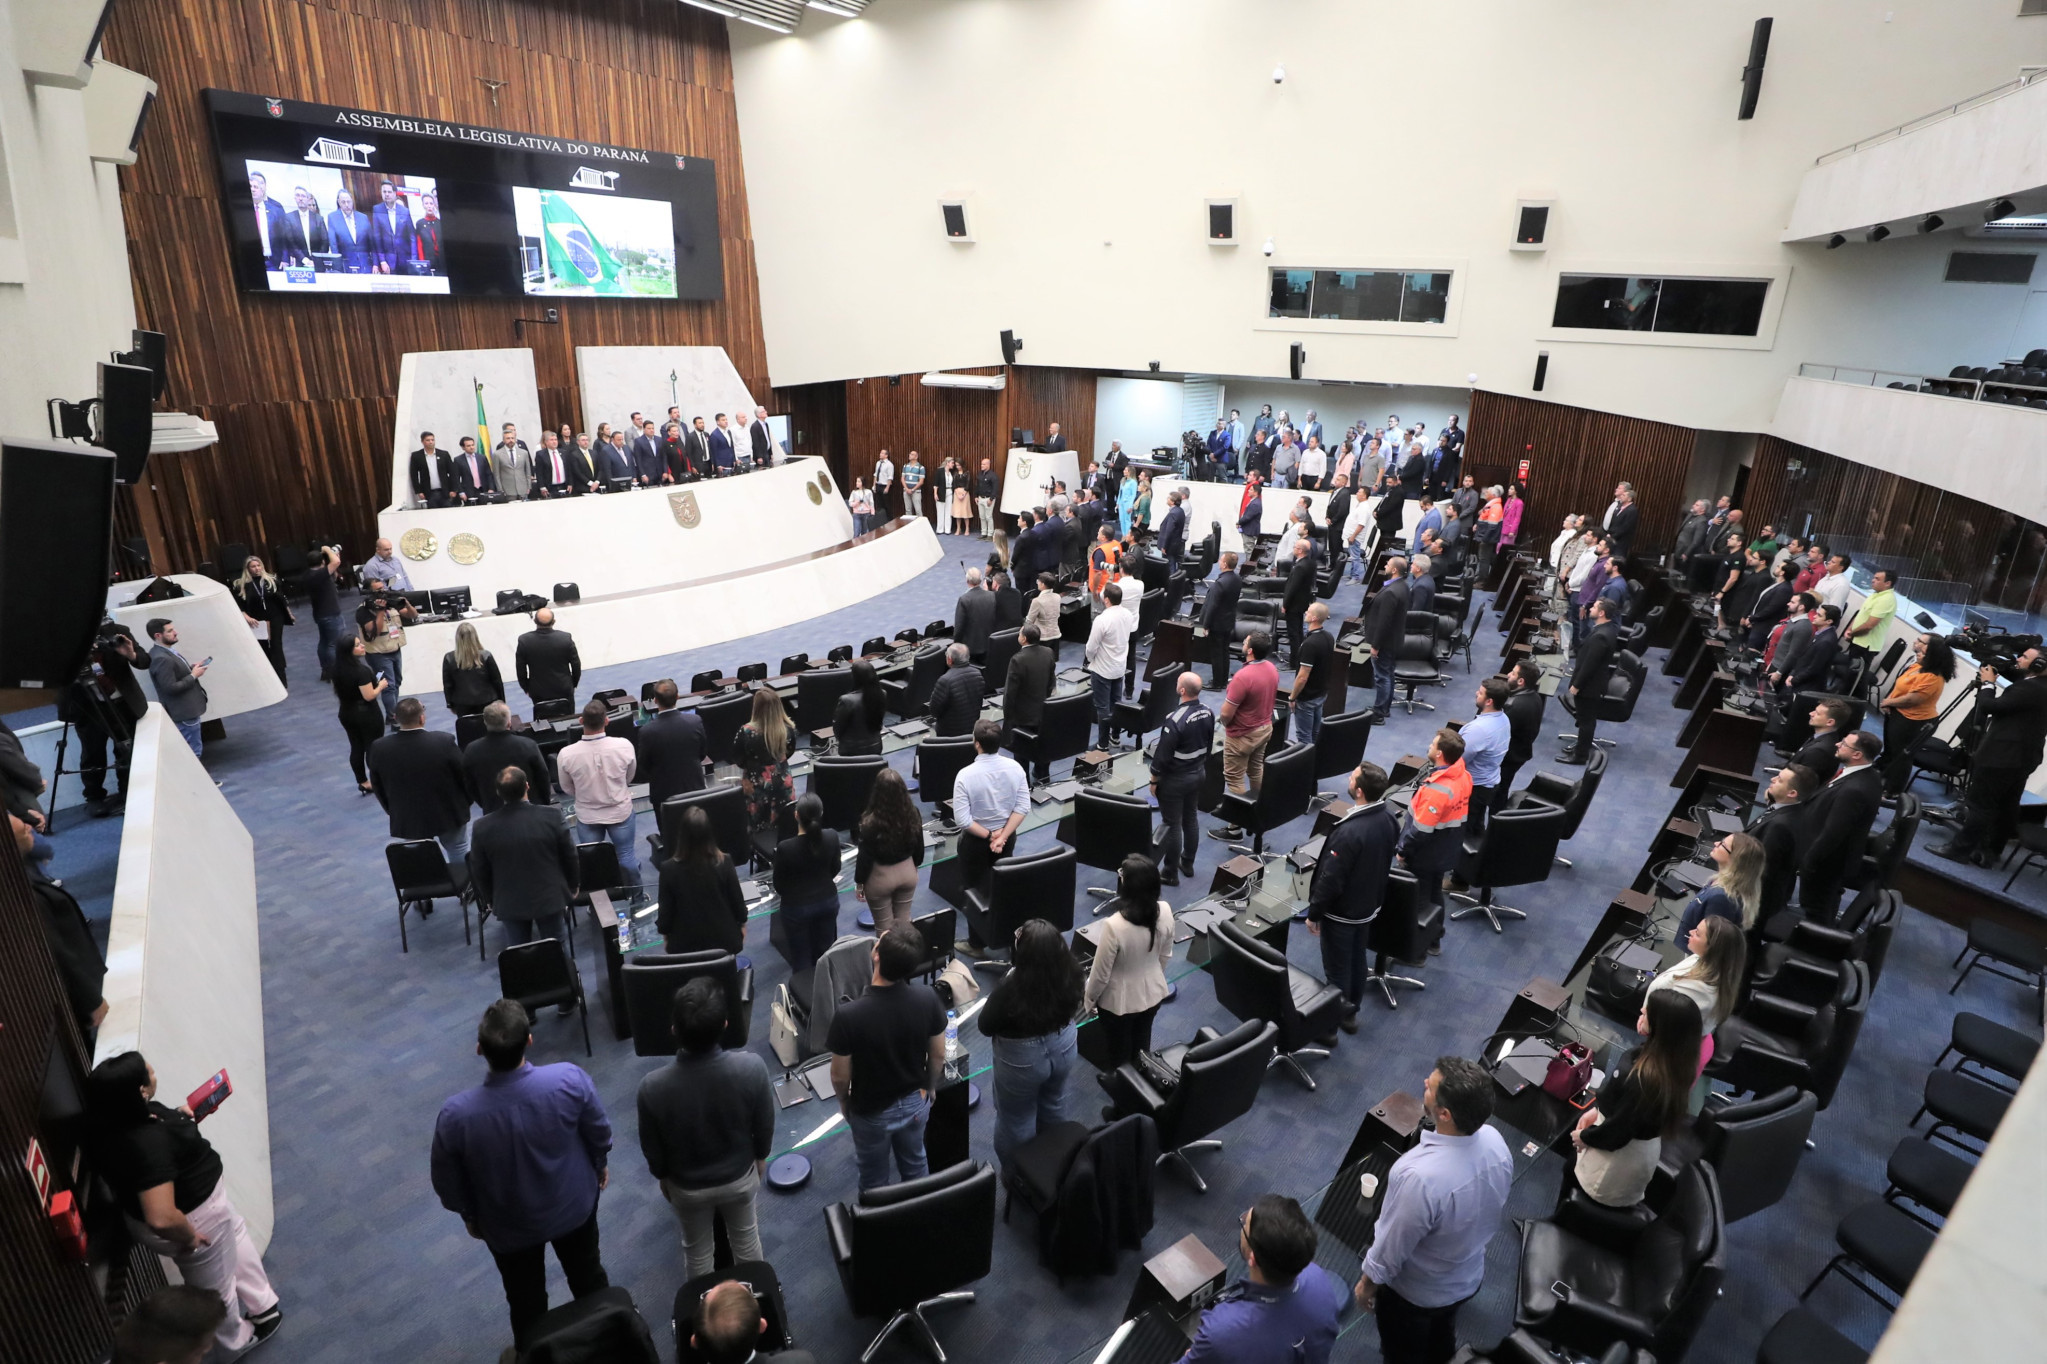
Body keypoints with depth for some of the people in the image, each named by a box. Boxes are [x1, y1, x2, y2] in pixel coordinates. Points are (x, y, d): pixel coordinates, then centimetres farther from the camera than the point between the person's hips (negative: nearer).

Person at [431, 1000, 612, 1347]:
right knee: (588, 1276, 29)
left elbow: (448, 1183, -14)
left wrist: (469, 1215, 8)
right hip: (573, 1204, 1)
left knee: (526, 1302, 27)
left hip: (509, 1226, -1)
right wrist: (601, 1163, 9)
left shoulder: (456, 1115, -33)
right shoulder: (570, 1079, -33)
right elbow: (599, 1133, -13)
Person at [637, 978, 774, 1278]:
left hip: (688, 1186, 0)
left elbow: (652, 1149, -14)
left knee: (697, 1249, 29)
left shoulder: (653, 1088, -34)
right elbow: (764, 1124, -14)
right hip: (740, 1176, 1)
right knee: (746, 1236, 30)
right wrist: (761, 1157, 8)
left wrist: (662, 1177, 8)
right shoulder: (752, 1067, -33)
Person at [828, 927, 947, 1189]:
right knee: (915, 1164, 30)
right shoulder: (927, 997, -25)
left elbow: (840, 1076, -18)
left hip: (871, 1111, -3)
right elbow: (938, 1055, -8)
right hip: (916, 1103, 3)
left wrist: (843, 1101, 4)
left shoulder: (848, 1015, -34)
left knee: (874, 1179, 25)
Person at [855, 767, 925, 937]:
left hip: (880, 877, -4)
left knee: (884, 927, 16)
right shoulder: (913, 813, -15)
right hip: (907, 872, 4)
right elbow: (919, 846, -1)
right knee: (903, 921, 22)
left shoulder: (871, 822, -28)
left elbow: (865, 856, -18)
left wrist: (859, 882, -2)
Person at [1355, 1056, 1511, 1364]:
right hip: (1468, 1276, 5)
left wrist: (1367, 1283, -7)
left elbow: (1392, 1247, -27)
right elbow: (1495, 1210, -2)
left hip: (1414, 1290, -5)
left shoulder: (1421, 1177, -45)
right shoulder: (1494, 1140, -24)